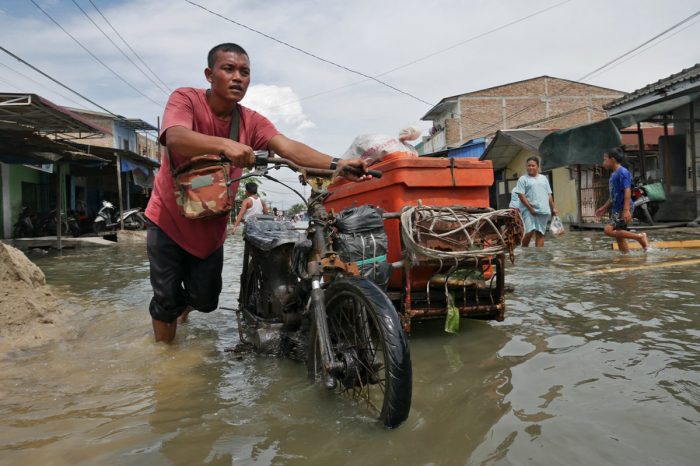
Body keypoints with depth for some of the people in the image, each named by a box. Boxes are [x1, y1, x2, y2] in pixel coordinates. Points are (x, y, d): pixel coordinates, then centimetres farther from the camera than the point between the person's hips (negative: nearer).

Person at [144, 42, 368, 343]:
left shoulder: (251, 122, -6)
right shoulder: (185, 99, -14)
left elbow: (289, 147, -23)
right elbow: (175, 137, -35)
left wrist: (336, 165, -40)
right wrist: (224, 145, -53)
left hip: (211, 227, 3)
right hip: (169, 219, -3)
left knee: (205, 301, 12)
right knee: (167, 298, 2)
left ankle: (183, 306, 48)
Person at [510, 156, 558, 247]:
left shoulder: (544, 178, 18)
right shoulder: (523, 179, 2)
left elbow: (549, 195, 20)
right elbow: (521, 195, -7)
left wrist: (553, 208, 13)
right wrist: (530, 208, -13)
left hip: (543, 211, 4)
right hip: (529, 210, -4)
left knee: (540, 233, 3)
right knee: (529, 232, -16)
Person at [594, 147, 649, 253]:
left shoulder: (622, 172, -13)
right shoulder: (614, 174, 16)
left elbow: (627, 191, -21)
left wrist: (626, 210, -28)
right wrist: (604, 208, 25)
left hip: (623, 209, -10)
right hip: (616, 209, 10)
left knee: (608, 230, -18)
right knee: (618, 236, 9)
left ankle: (639, 237, -10)